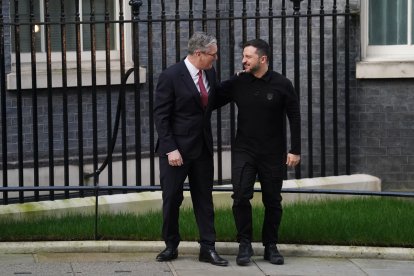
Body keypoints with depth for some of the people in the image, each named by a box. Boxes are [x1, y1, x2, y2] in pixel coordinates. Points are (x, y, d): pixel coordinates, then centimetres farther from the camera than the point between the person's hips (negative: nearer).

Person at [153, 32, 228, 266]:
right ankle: (171, 246, 20)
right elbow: (161, 116, -13)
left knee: (204, 199, 7)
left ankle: (208, 248, 11)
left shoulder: (210, 73, 3)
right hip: (176, 148, -5)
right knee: (172, 199, 5)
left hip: (203, 147, 5)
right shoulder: (171, 76, -15)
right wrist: (170, 149, -18)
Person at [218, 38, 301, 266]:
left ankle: (270, 246, 19)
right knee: (240, 196, -12)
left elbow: (294, 118, -2)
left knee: (272, 201, 6)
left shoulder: (282, 85, -6)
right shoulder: (237, 83, -1)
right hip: (244, 151, 1)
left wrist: (295, 150, -4)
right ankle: (245, 245, 0)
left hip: (273, 153, -1)